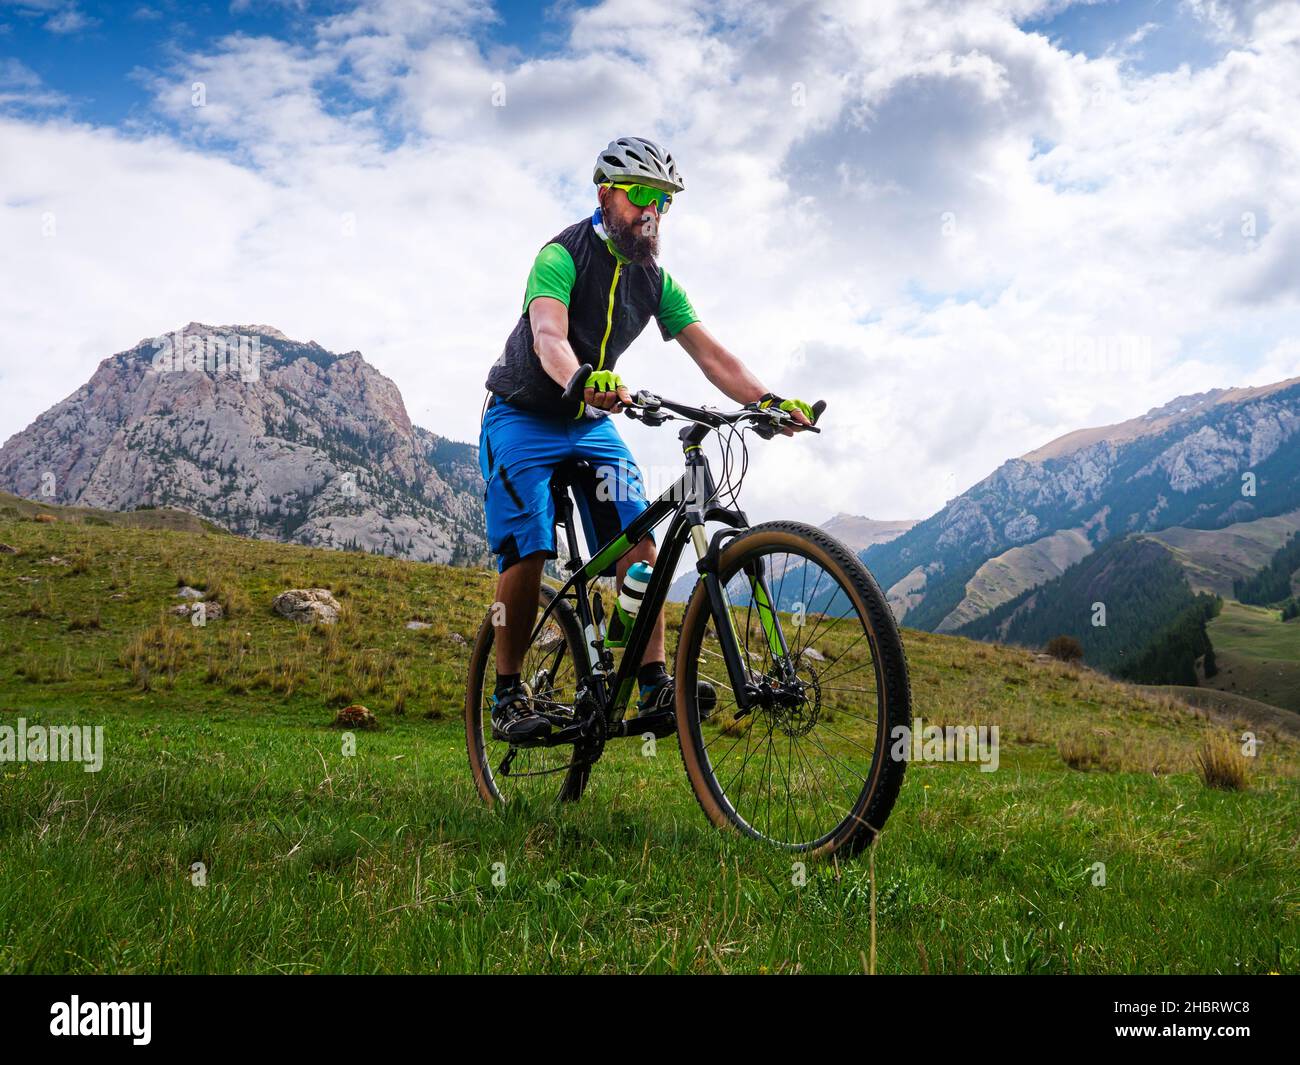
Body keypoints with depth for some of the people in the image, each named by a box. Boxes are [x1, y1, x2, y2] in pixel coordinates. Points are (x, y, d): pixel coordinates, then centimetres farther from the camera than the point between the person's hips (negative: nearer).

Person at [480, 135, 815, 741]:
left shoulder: (656, 280, 0)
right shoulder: (563, 256, -18)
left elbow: (710, 353, -8)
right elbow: (548, 336, -36)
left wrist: (766, 400, -26)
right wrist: (582, 382, -59)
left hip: (592, 422, 5)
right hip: (523, 417, -5)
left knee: (638, 543, -12)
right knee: (527, 553, -16)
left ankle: (655, 685, -12)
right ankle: (508, 694, -2)